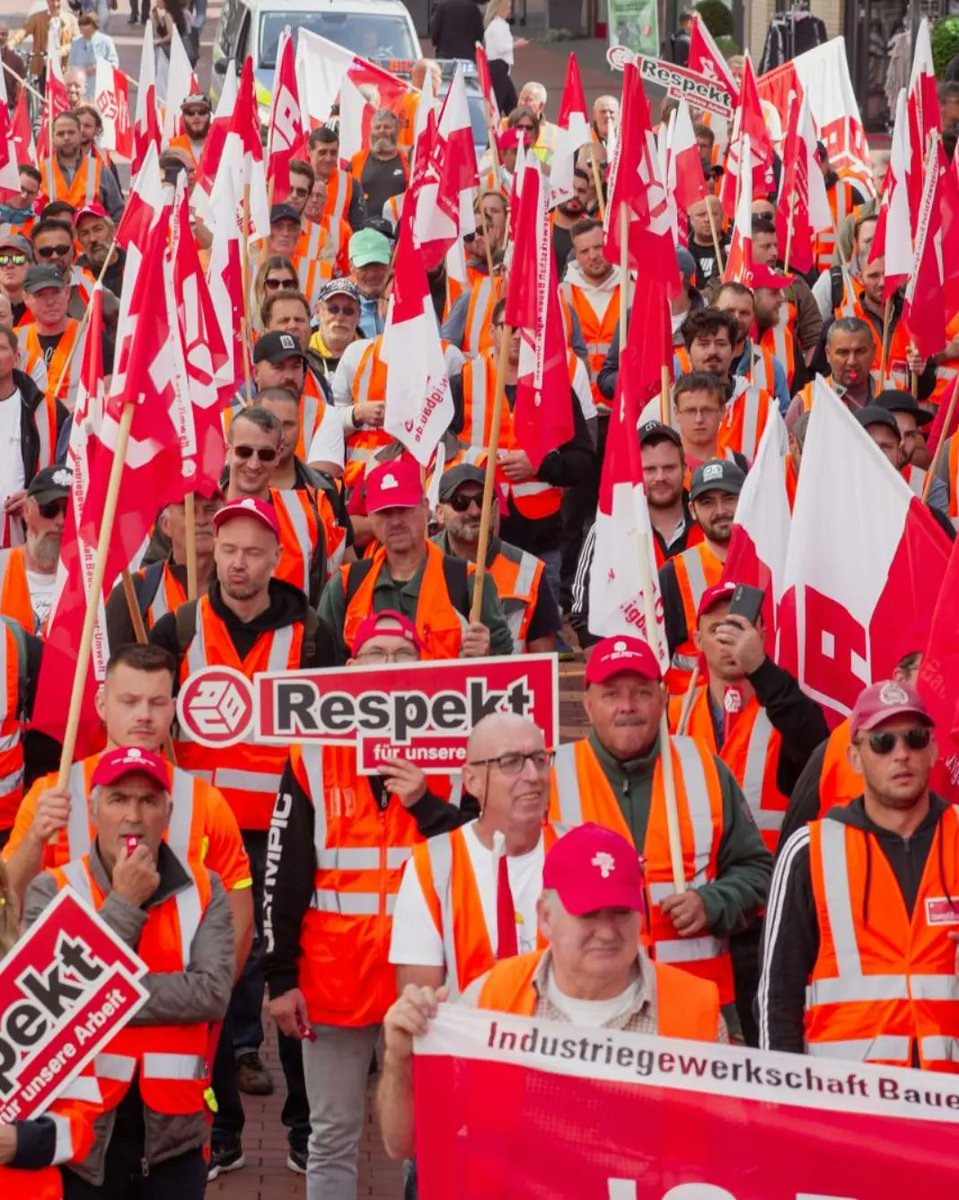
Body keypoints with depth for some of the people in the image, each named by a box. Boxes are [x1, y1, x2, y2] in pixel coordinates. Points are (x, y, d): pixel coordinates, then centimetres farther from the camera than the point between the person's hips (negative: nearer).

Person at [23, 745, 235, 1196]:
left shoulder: (204, 890, 2)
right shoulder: (52, 890, -2)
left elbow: (213, 993, -11)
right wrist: (125, 904, -12)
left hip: (173, 1125, 1)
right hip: (84, 1125, -1)